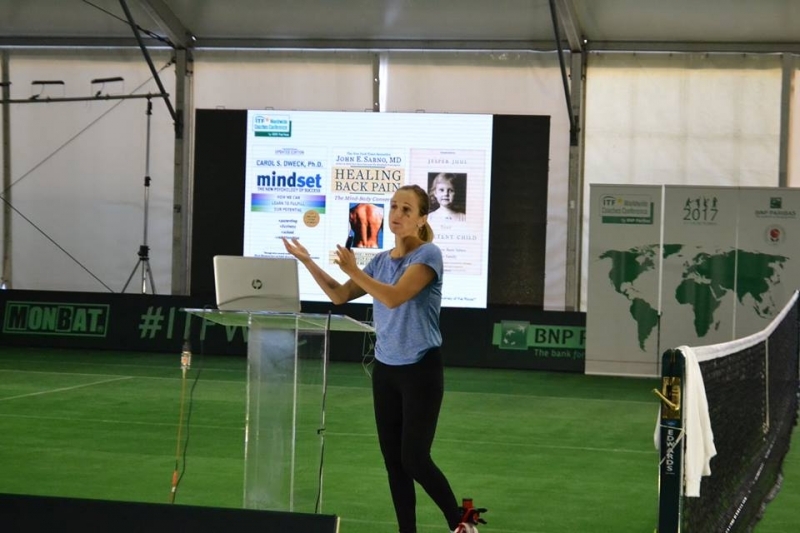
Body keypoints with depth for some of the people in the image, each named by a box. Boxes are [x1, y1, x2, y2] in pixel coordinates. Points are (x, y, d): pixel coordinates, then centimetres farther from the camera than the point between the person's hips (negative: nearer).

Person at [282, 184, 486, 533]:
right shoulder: (381, 260, 9)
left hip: (421, 369, -7)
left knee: (414, 458, -8)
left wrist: (353, 270, -18)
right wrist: (307, 261, 4)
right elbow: (340, 296, 13)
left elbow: (393, 297, -24)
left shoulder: (428, 254, -13)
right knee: (393, 460, 6)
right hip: (385, 369, 7)